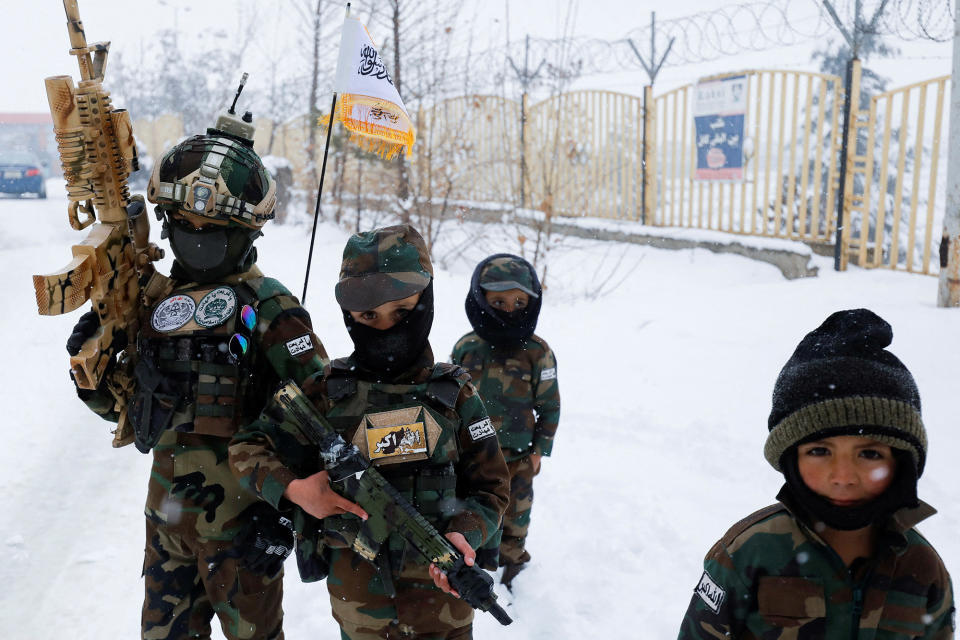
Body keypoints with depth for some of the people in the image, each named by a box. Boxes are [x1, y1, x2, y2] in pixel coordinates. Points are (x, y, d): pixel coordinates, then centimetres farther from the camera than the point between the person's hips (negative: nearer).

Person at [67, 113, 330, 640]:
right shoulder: (155, 299, 4)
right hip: (167, 510, 6)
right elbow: (126, 403, 15)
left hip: (239, 517, -6)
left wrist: (282, 512, -19)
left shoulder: (268, 309, -15)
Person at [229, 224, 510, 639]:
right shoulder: (325, 391, -6)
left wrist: (463, 534, -21)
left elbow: (489, 487, -1)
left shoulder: (454, 393, -5)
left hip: (444, 591, 0)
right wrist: (292, 489, -18)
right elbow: (247, 447, 1)